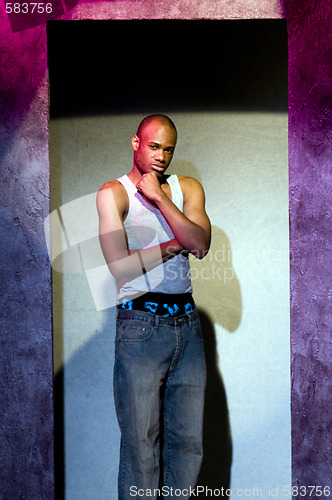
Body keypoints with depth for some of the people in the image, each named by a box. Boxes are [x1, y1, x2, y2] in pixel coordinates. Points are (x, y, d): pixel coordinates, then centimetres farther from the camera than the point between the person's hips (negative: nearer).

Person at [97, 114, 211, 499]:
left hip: (187, 322, 4)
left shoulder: (187, 188, 12)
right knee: (141, 439, 1)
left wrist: (159, 197, -8)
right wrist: (177, 243, -5)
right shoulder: (113, 193, -1)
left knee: (189, 437, 9)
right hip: (141, 325, -4)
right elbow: (120, 267, -13)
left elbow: (201, 244, -7)